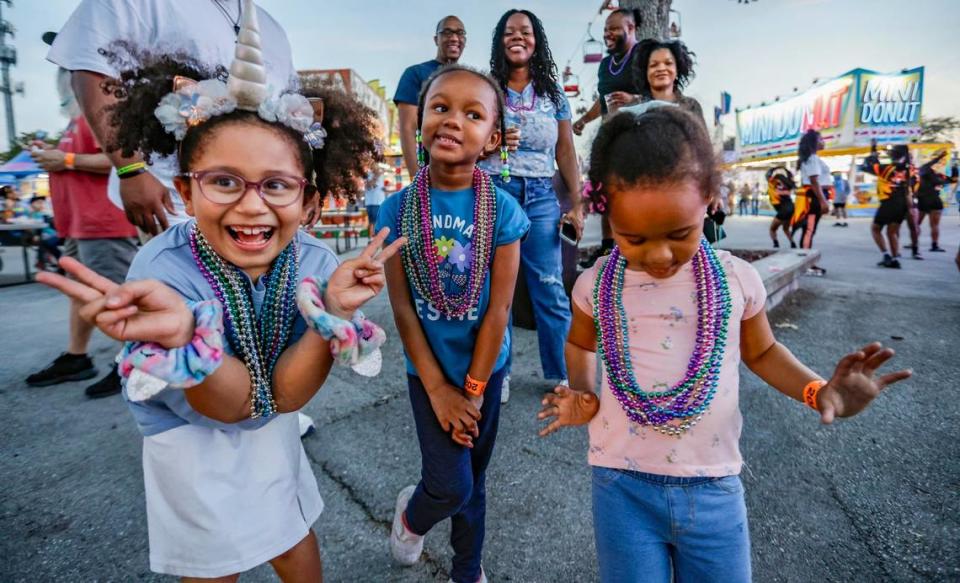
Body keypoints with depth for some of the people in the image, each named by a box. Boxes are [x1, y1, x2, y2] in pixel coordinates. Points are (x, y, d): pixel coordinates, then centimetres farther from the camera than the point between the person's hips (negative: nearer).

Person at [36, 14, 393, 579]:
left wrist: (334, 311, -37)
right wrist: (182, 335, -46)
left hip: (277, 440, 3)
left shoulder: (313, 259, -21)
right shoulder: (162, 268, -28)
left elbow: (284, 394, -22)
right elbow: (235, 405, -28)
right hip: (195, 453, -3)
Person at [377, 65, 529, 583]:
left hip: (484, 365, 1)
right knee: (451, 485, 0)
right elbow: (402, 307, -10)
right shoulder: (397, 210, -12)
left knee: (474, 478, 17)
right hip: (428, 368, 0)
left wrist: (473, 390, -8)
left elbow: (498, 308, -12)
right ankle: (410, 511, 38)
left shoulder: (502, 210, -14)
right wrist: (438, 388, -9)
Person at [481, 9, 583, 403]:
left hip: (540, 196, 1)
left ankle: (563, 374, 13)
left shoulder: (553, 93, 13)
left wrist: (576, 205, 5)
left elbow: (566, 153, 11)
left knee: (550, 289, -1)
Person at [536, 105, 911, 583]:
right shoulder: (596, 284, -7)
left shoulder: (737, 279, -7)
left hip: (714, 485, 1)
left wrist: (816, 390, -8)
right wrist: (583, 393, -6)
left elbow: (760, 350, 9)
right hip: (622, 485, 0)